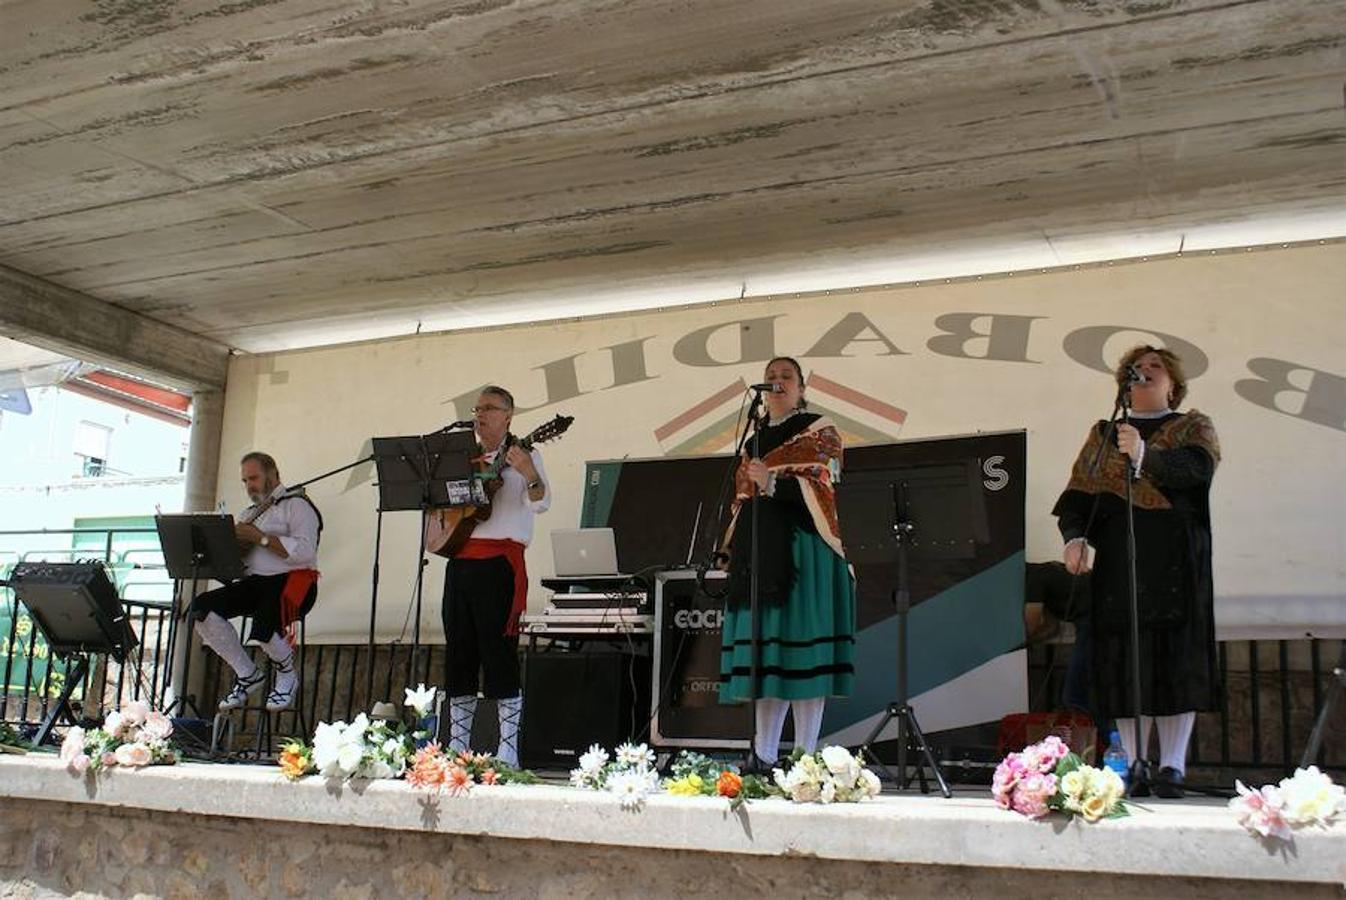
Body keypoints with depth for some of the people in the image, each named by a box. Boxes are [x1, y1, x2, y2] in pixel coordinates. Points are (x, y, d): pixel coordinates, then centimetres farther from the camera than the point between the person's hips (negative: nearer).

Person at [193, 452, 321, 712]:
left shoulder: (295, 504, 0)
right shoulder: (249, 513, 25)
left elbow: (305, 551, -17)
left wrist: (260, 537, -16)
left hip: (290, 581, -7)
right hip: (254, 582, 8)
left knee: (263, 627, -34)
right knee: (202, 607, -15)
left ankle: (287, 675, 1)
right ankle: (247, 674, -3)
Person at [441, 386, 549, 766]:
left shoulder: (523, 456, 2)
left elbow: (540, 503, -12)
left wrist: (530, 476, -33)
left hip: (500, 561, -6)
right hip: (459, 561, 6)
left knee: (499, 652, -8)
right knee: (459, 653, 9)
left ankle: (508, 749, -3)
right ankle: (457, 745, 18)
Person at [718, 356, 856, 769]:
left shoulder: (819, 432, 5)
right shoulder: (754, 441, 22)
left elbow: (822, 491, -8)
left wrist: (770, 483, -18)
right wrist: (733, 549, 14)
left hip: (803, 552, -6)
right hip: (758, 552, 6)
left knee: (800, 647, -9)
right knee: (763, 648, 2)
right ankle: (763, 755, 5)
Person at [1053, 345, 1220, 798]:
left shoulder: (1194, 428, 12)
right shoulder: (1102, 434, 20)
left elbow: (1198, 468, -11)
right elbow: (1078, 494, 10)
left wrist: (1144, 455, -28)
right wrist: (1074, 538, -10)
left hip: (1176, 562, -2)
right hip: (1117, 561, 2)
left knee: (1177, 657, -7)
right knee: (1124, 661, -2)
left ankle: (1172, 766, -4)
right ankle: (1133, 766, 1)